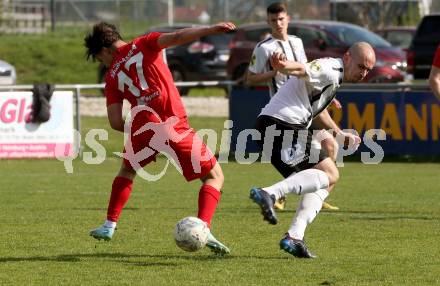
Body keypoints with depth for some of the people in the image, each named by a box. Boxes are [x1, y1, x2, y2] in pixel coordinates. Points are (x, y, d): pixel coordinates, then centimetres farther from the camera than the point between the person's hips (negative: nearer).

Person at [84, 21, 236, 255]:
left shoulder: (112, 77, 15)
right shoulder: (143, 45, 12)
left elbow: (115, 122, 8)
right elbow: (176, 38, -8)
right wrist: (212, 29, -13)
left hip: (142, 127, 2)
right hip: (174, 126, -2)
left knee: (127, 171, 35)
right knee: (214, 176, 9)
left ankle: (109, 226, 30)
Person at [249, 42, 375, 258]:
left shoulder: (334, 76, 24)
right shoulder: (330, 70, -9)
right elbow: (302, 70, -31)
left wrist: (340, 134, 45)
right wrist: (283, 66, -52)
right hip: (282, 125, -11)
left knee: (321, 182, 14)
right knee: (329, 174, -15)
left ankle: (294, 237, 2)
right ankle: (269, 193, -29)